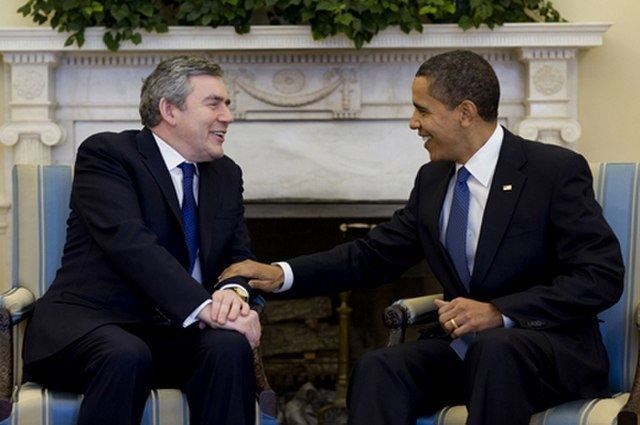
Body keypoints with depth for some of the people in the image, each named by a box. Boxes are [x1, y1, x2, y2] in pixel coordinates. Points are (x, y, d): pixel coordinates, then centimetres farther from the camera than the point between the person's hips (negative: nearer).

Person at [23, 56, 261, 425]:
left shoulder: (227, 175, 18)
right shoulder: (105, 154, -4)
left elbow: (239, 256, 12)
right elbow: (129, 242, -19)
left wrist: (234, 291, -15)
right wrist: (203, 306, -31)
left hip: (176, 332, 5)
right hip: (92, 322, -5)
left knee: (230, 346, -27)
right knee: (126, 357, -38)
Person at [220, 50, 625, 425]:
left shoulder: (557, 171, -10)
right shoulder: (433, 180, 12)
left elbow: (602, 276, -15)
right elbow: (375, 254, 17)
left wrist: (499, 313, -24)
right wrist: (283, 274, 3)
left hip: (553, 351, -5)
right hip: (465, 345, 6)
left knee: (494, 346, -38)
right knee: (378, 369, -23)